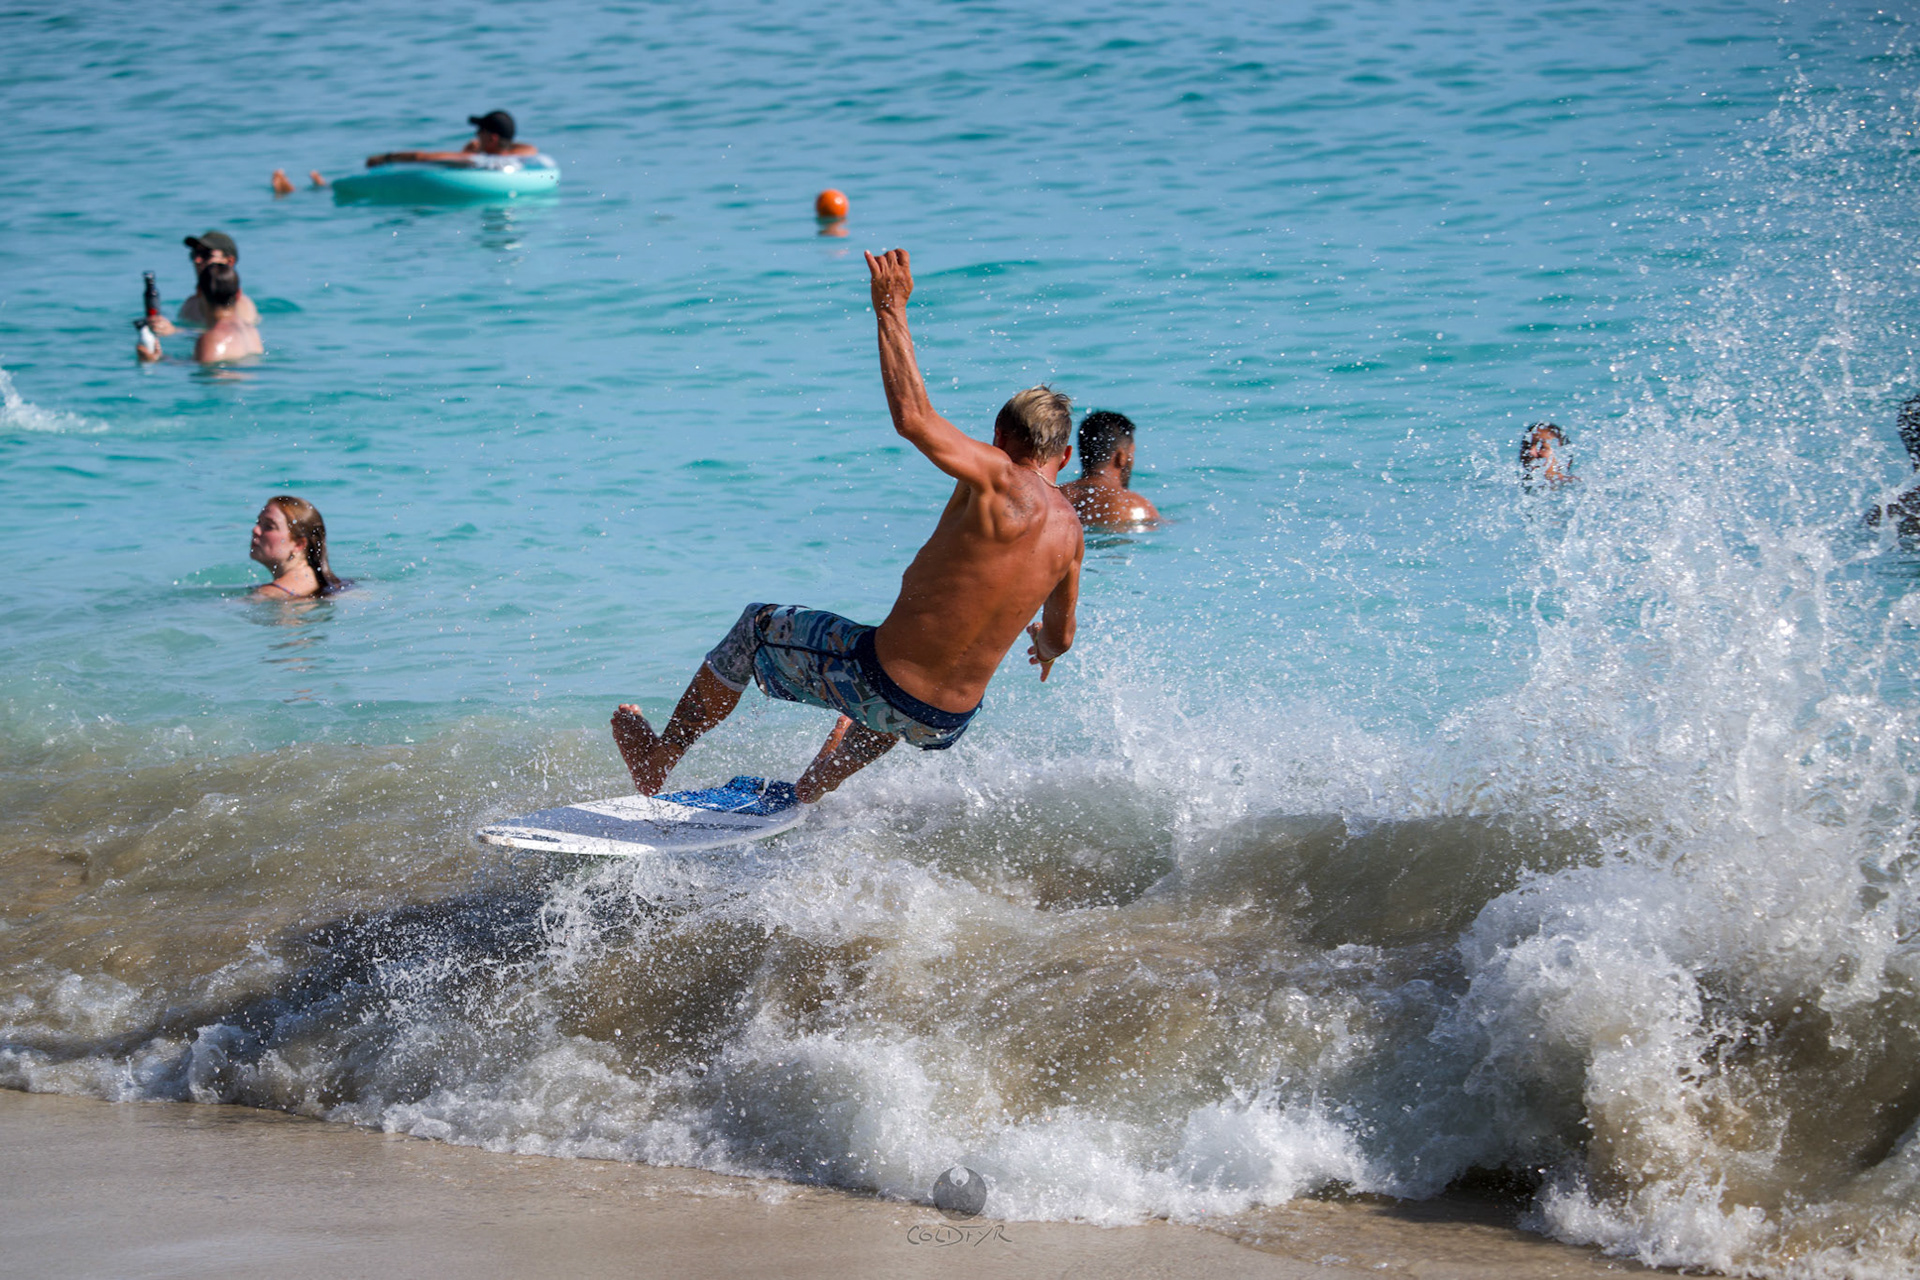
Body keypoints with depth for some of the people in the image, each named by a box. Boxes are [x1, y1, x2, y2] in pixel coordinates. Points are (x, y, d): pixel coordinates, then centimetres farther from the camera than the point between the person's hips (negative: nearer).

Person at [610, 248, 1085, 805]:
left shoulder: (999, 478, -16)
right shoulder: (1070, 531, 2)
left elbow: (911, 417, -26)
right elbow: (1060, 635, 19)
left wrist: (891, 311, -17)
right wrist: (1047, 645, 44)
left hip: (873, 683, -6)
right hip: (945, 726, 6)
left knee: (757, 625, 23)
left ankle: (658, 761, 35)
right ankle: (806, 797, 58)